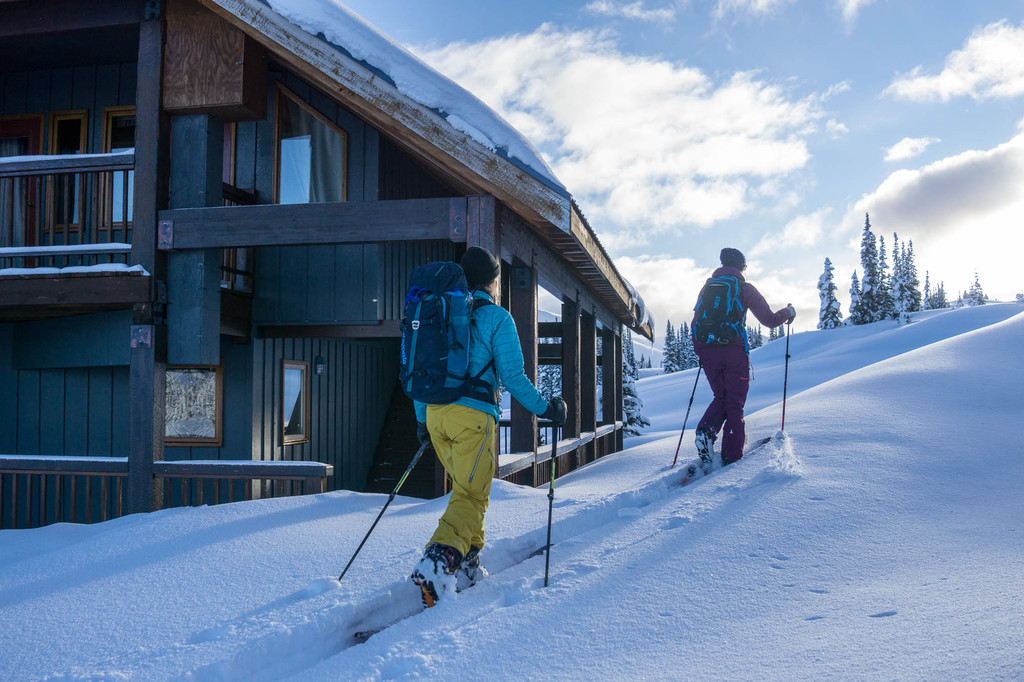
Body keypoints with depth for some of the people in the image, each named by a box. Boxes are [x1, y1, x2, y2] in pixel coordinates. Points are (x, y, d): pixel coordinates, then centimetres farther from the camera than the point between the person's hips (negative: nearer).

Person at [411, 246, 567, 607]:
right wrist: (546, 408, 3)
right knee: (471, 496, -7)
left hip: (436, 413, 7)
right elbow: (512, 376, -8)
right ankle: (436, 563, -27)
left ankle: (465, 565, 21)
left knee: (467, 488, 22)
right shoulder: (497, 317, -1)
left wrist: (421, 419, 28)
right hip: (473, 414, -6)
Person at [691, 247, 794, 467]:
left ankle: (706, 431, -10)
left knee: (720, 397, 19)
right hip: (734, 351, -4)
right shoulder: (745, 288, 3)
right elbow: (769, 320, 0)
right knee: (734, 404, 4)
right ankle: (732, 458, -2)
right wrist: (789, 312, 19)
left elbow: (696, 322, 17)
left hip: (708, 350, 4)